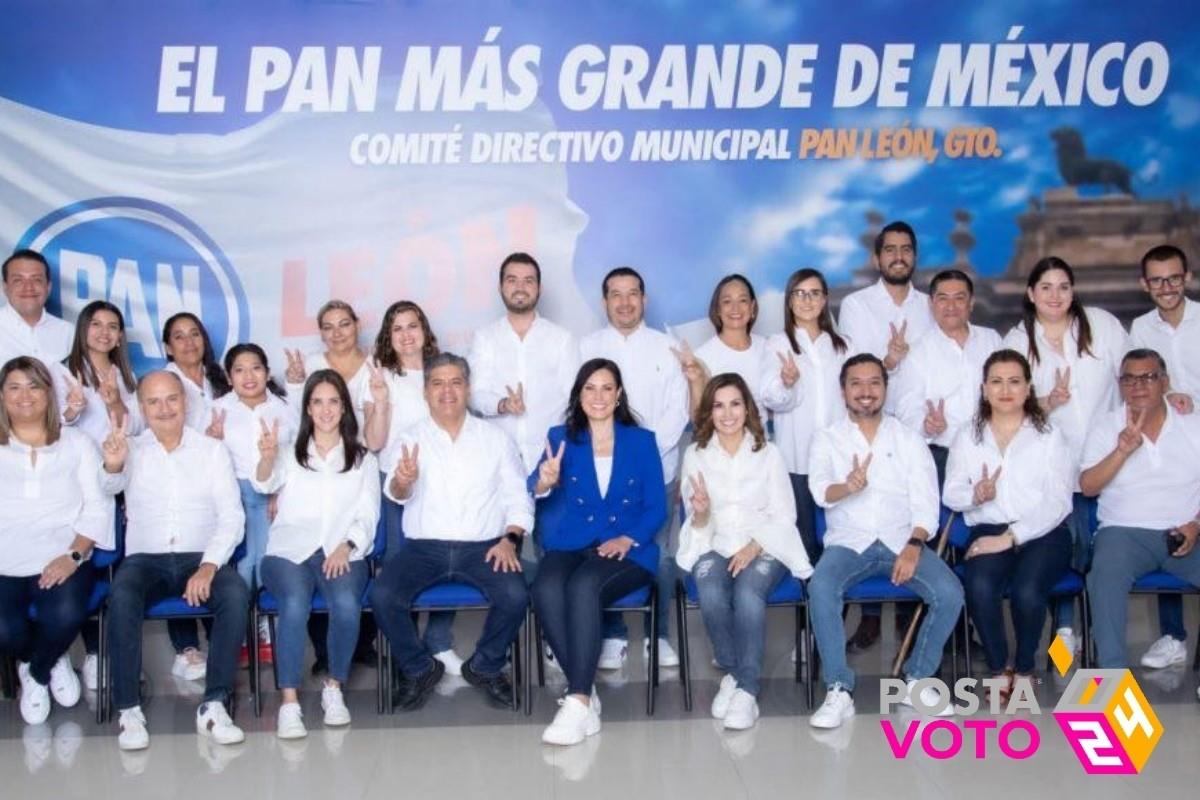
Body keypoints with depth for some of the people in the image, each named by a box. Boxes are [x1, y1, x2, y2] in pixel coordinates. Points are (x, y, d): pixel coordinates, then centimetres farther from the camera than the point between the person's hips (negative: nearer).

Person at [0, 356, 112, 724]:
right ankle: (52, 662, 13)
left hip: (61, 562, 0)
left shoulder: (78, 444, 15)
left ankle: (37, 673, 8)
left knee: (66, 617, -30)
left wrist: (73, 556, -11)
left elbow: (97, 507, 6)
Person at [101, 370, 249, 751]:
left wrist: (208, 566, -18)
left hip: (201, 558, 0)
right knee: (122, 596, -32)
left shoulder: (212, 450, 8)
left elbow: (232, 517, 0)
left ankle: (214, 705, -27)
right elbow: (110, 485, -15)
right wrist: (112, 465, -41)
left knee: (236, 592, -31)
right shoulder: (132, 450, 9)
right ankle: (128, 710, -24)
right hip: (146, 559, 0)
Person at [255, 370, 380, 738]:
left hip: (342, 554, 1)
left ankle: (334, 688, -11)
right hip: (289, 551, 0)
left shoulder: (362, 459, 20)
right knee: (295, 604, -33)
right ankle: (289, 703, -29)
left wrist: (346, 546, -11)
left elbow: (368, 515, 10)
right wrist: (267, 457, -31)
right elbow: (265, 484, -6)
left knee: (347, 604, -32)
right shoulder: (290, 454, 17)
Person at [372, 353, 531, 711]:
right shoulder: (411, 439, 7)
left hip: (483, 546, 0)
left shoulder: (495, 437, 11)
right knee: (382, 595, -25)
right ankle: (419, 668, 1)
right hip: (423, 546, 0)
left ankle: (485, 666, 2)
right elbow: (396, 494, -11)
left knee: (515, 596, -27)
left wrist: (510, 539, -10)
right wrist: (402, 481, -36)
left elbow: (518, 496, 8)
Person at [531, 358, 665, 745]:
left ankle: (578, 701, -35)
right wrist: (544, 481, -30)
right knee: (546, 589, -33)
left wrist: (627, 539, -15)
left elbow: (657, 507, 5)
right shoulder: (562, 437, 12)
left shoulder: (642, 441, 12)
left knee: (583, 585, -34)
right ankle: (586, 694, -27)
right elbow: (537, 489, -5)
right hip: (569, 545, 2)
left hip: (627, 551, -1)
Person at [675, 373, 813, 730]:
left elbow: (784, 516, 2)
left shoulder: (768, 453, 5)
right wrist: (701, 513, -20)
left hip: (764, 548, -1)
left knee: (747, 595, -34)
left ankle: (747, 688, -23)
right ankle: (732, 672, -11)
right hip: (714, 547, 1)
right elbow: (697, 526, 5)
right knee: (711, 596, -33)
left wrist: (754, 547, -15)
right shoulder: (695, 454, 6)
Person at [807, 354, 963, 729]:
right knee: (820, 588, -33)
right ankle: (839, 690, -20)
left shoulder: (909, 438, 11)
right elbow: (821, 492, -10)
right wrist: (847, 486, -35)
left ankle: (917, 680, -2)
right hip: (849, 541, -1)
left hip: (901, 540, 1)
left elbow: (925, 501, 2)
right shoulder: (827, 439, 7)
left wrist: (914, 545, -17)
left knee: (950, 593, -24)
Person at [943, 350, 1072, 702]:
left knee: (1027, 591, -31)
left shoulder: (1049, 436, 3)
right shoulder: (968, 437, 12)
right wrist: (974, 494, -15)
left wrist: (1010, 537, -16)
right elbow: (950, 494, 9)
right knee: (980, 587, -30)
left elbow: (1058, 503, -5)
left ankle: (1024, 669, -3)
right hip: (988, 530, 2)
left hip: (1043, 533, -2)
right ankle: (999, 669, -8)